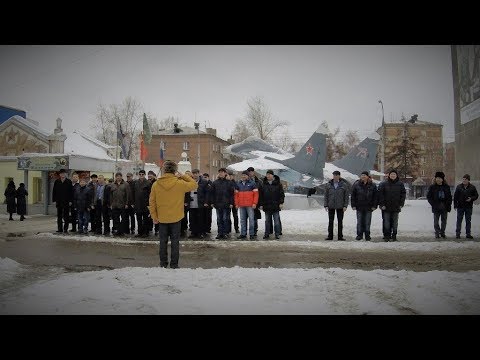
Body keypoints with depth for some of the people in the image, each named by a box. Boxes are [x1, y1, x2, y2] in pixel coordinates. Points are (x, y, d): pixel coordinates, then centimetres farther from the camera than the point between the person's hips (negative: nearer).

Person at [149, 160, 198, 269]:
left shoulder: (156, 184, -7)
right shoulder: (180, 183, -14)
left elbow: (152, 202, -3)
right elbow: (194, 185, 2)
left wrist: (154, 217, 6)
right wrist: (183, 176, -2)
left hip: (162, 219, 2)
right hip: (176, 218, -2)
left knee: (163, 241, 13)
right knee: (175, 241, 8)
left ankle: (163, 263, 20)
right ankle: (174, 264, 12)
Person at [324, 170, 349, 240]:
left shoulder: (344, 185, 0)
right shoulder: (328, 184, 4)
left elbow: (346, 196, 0)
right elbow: (326, 196, 5)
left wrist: (345, 206, -6)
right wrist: (326, 205, -2)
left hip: (340, 206, -1)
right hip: (331, 206, 1)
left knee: (340, 221, 5)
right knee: (330, 221, 5)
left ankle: (340, 236, 12)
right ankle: (330, 236, 11)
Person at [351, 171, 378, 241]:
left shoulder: (372, 185, 2)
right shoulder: (356, 184, 1)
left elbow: (375, 196, 5)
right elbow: (353, 195, 3)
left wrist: (374, 206, -2)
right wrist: (353, 205, -3)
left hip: (368, 207, 0)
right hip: (359, 207, 0)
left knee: (367, 222, 6)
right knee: (359, 222, 5)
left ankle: (367, 235, 15)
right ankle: (359, 235, 14)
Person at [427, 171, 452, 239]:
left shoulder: (446, 187, 7)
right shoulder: (432, 187, 0)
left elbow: (449, 196, 11)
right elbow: (428, 196, 2)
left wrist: (448, 205, 0)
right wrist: (433, 204, -8)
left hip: (445, 207, 2)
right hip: (436, 208, -2)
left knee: (444, 221, 8)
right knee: (436, 221, 1)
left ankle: (442, 232, 21)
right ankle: (437, 233, 10)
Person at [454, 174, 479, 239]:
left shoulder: (472, 187, 0)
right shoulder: (459, 186, -2)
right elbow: (455, 196, 2)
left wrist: (471, 198, -15)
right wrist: (455, 205, -2)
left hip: (469, 207, 1)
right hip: (460, 207, -1)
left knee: (468, 221, 8)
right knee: (459, 220, 3)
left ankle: (468, 234, 15)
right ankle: (458, 233, 10)